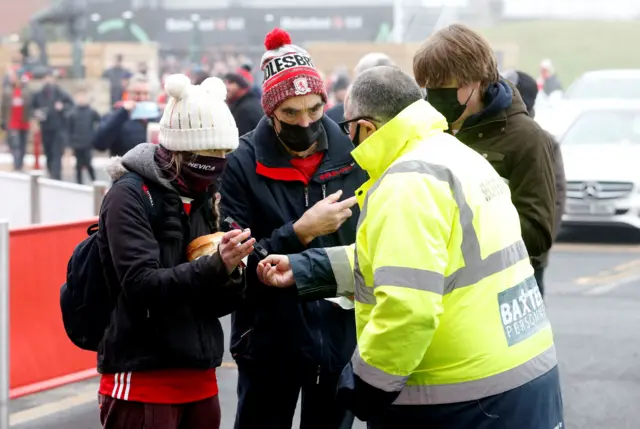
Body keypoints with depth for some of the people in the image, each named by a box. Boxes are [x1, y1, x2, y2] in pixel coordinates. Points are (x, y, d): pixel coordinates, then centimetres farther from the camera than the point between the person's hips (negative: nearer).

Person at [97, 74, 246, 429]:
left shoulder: (201, 198, 11)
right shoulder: (130, 195, -8)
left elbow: (213, 304, 11)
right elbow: (141, 284, -20)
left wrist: (229, 277, -10)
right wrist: (214, 267, -29)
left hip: (198, 377, 7)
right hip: (143, 377, -7)